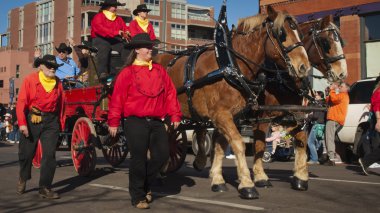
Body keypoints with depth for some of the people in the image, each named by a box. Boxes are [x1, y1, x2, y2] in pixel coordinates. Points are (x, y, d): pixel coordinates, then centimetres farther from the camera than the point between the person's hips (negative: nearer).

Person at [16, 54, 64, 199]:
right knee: (26, 152, 11)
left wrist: (59, 122, 6)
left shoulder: (57, 83, 4)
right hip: (32, 120, -2)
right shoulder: (30, 80, -7)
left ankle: (45, 188, 1)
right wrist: (22, 123, -19)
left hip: (51, 121, 2)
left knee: (49, 154, -6)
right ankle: (23, 179, 41)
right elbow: (21, 102, -12)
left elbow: (60, 104, 8)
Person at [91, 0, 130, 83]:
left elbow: (125, 28, 14)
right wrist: (117, 32, -24)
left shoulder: (119, 19, 25)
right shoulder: (98, 17, 5)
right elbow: (100, 29, -13)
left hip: (115, 40, 4)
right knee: (104, 48, -38)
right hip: (101, 39, -4)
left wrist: (127, 32, -15)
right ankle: (102, 73, -49)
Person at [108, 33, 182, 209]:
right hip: (135, 122, -5)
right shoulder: (127, 73, -3)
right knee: (139, 159, -1)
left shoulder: (159, 70, 12)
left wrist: (175, 115, 4)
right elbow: (117, 98, -6)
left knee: (162, 155, 3)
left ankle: (145, 185, 28)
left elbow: (170, 93, 11)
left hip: (157, 122, 5)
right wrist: (114, 122, -8)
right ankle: (138, 196, 14)